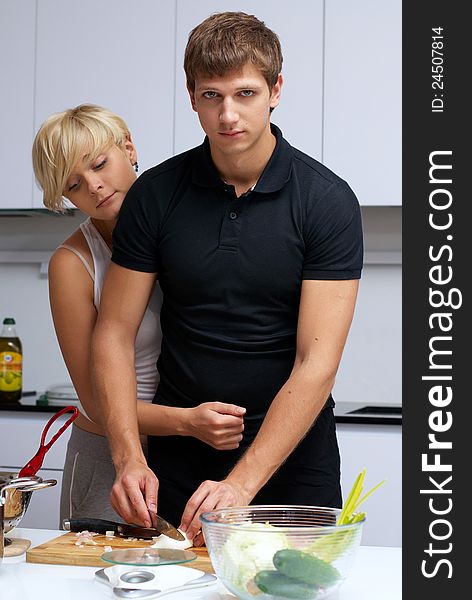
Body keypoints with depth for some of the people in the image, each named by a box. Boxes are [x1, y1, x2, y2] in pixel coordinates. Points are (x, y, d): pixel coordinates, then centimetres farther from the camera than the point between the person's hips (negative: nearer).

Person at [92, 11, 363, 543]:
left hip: (289, 457, -2)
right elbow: (114, 332, -3)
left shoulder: (326, 201, -12)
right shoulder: (155, 194, -4)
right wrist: (129, 457, -16)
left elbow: (316, 361, -17)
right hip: (176, 455, 2)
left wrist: (243, 482, -25)